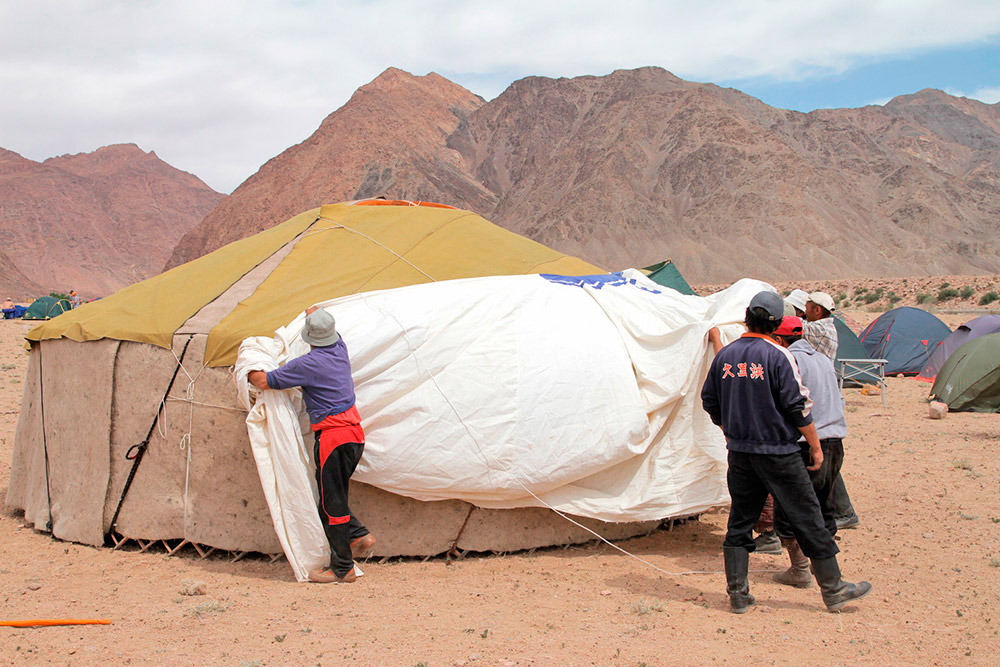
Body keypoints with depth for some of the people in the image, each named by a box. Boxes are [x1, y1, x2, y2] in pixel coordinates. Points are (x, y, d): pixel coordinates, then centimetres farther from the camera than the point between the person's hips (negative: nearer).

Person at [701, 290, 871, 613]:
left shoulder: (724, 356, 4)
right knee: (807, 518, 4)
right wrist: (815, 446, -2)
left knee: (740, 520, 12)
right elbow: (797, 406, -12)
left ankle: (737, 593, 12)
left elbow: (710, 402, 12)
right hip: (778, 453, -5)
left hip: (739, 452, 5)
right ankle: (833, 589, 12)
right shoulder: (778, 356, -12)